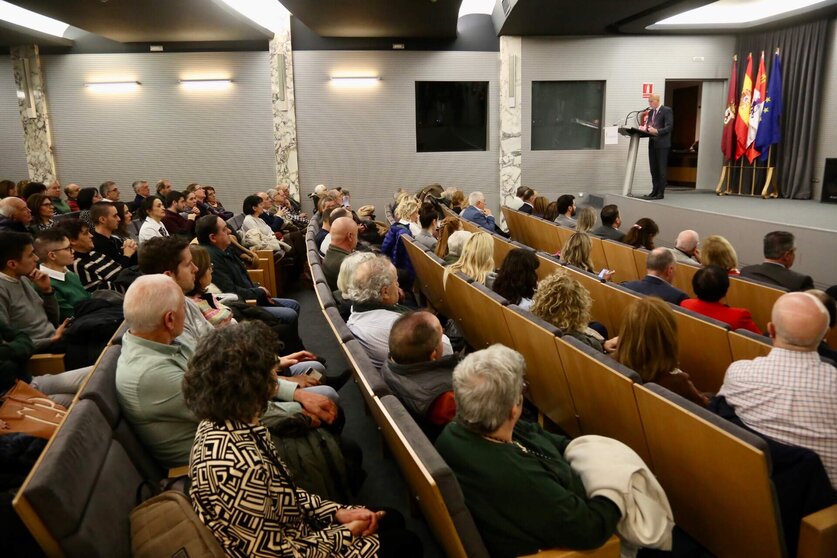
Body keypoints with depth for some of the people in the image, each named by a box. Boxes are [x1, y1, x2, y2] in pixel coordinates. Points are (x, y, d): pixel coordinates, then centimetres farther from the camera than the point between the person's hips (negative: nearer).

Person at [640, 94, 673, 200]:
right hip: (652, 143, 7)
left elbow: (669, 127, -14)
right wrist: (644, 128, -5)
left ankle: (661, 193, -1)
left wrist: (657, 131, -26)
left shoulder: (667, 111, -6)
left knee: (661, 169, -4)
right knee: (653, 169, 8)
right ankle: (654, 191, 14)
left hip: (662, 143, -7)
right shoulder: (650, 112, 16)